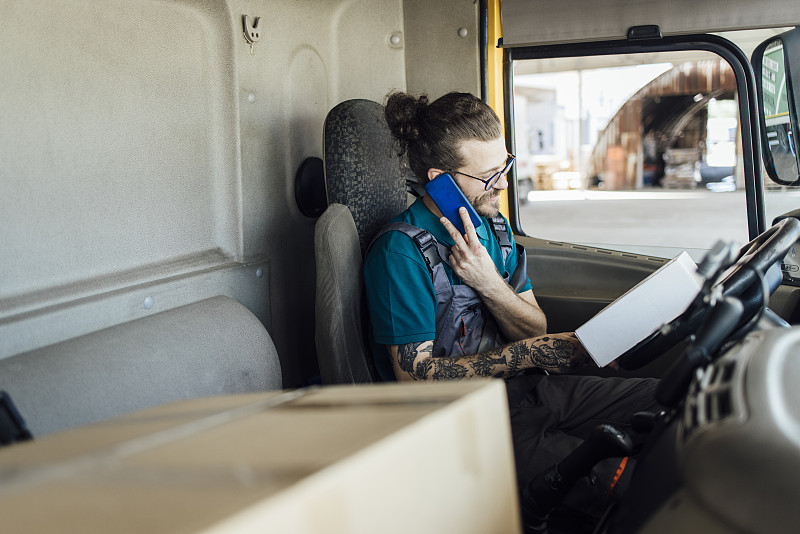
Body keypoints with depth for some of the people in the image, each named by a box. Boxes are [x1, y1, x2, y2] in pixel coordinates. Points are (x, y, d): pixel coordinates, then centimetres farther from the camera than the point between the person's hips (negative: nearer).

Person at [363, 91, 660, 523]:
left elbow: (537, 332, 8)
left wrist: (490, 284, -13)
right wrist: (525, 354, -15)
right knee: (624, 486, -28)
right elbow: (415, 374, -16)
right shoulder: (401, 251, -14)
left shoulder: (493, 225, 12)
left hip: (523, 390, 8)